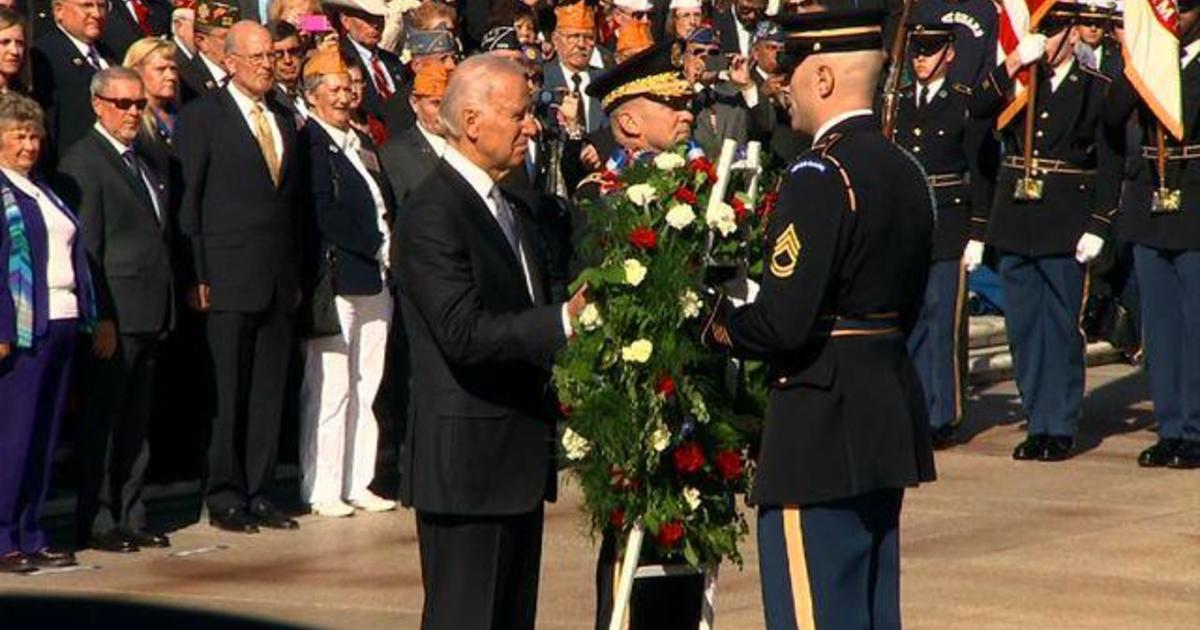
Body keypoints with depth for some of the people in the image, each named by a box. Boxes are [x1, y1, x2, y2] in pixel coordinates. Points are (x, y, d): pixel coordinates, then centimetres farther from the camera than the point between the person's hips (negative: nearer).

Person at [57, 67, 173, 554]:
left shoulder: (140, 162, 18)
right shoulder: (83, 162, -9)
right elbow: (85, 248, -14)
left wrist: (165, 313, 13)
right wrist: (101, 320, -18)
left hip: (149, 315, 8)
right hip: (114, 318, -8)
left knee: (136, 423, 13)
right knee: (103, 421, -2)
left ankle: (130, 518, 19)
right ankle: (96, 523, 3)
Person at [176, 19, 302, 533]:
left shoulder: (284, 122, 17)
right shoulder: (201, 118, -1)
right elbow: (188, 201, -5)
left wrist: (296, 273, 11)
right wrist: (197, 276, -11)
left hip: (279, 283, 6)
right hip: (229, 279, -6)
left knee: (269, 394, 6)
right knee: (227, 392, -3)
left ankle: (257, 494, 12)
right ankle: (225, 498, 4)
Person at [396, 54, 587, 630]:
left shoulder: (510, 209, 17)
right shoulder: (431, 214, -15)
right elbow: (464, 333, -24)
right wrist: (563, 322, -28)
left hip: (517, 456, 9)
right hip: (466, 459, -9)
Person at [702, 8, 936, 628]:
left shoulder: (820, 177, -18)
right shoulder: (904, 171, 10)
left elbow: (783, 324, -23)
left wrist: (717, 324, -6)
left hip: (821, 426, -9)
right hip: (889, 414, 10)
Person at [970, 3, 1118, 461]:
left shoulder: (1097, 89, -1)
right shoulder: (1016, 83, 9)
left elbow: (1110, 164, -3)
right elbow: (977, 109, -7)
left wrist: (1097, 228, -10)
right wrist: (1013, 63, -15)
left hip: (1065, 231, -4)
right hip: (1016, 226, 4)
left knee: (1061, 328, 0)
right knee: (1023, 329, 8)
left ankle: (1062, 427, 8)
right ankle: (1037, 424, 15)